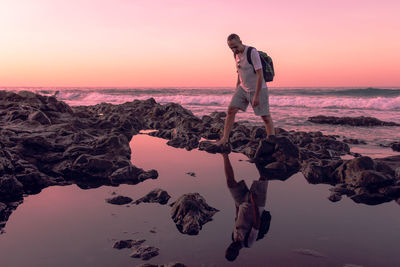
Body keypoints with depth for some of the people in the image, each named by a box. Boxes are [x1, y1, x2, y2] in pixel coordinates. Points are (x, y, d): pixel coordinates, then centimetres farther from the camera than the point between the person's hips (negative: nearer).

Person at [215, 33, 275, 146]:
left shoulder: (252, 52, -21)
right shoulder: (236, 54, 3)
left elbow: (260, 75, -22)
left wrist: (256, 96, -23)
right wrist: (236, 92, 18)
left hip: (258, 89, -6)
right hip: (243, 89, 6)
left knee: (266, 117, 0)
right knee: (231, 110, -5)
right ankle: (225, 139, 3)